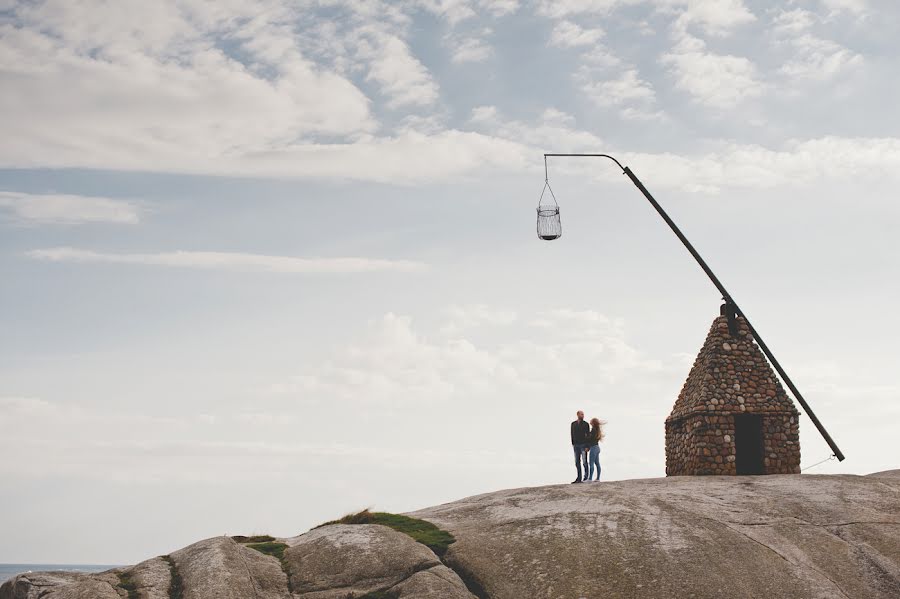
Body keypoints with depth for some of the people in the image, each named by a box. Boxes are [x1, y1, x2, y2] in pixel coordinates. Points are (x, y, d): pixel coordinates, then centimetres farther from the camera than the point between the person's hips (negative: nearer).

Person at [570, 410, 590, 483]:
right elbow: (572, 434, 11)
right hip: (576, 446, 4)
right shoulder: (573, 424, 9)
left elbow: (588, 435, -5)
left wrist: (587, 446, -11)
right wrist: (573, 444, 5)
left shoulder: (586, 424, -2)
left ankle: (586, 477, 2)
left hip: (583, 445, -4)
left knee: (585, 462, -3)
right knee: (577, 462, 5)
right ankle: (579, 478, 10)